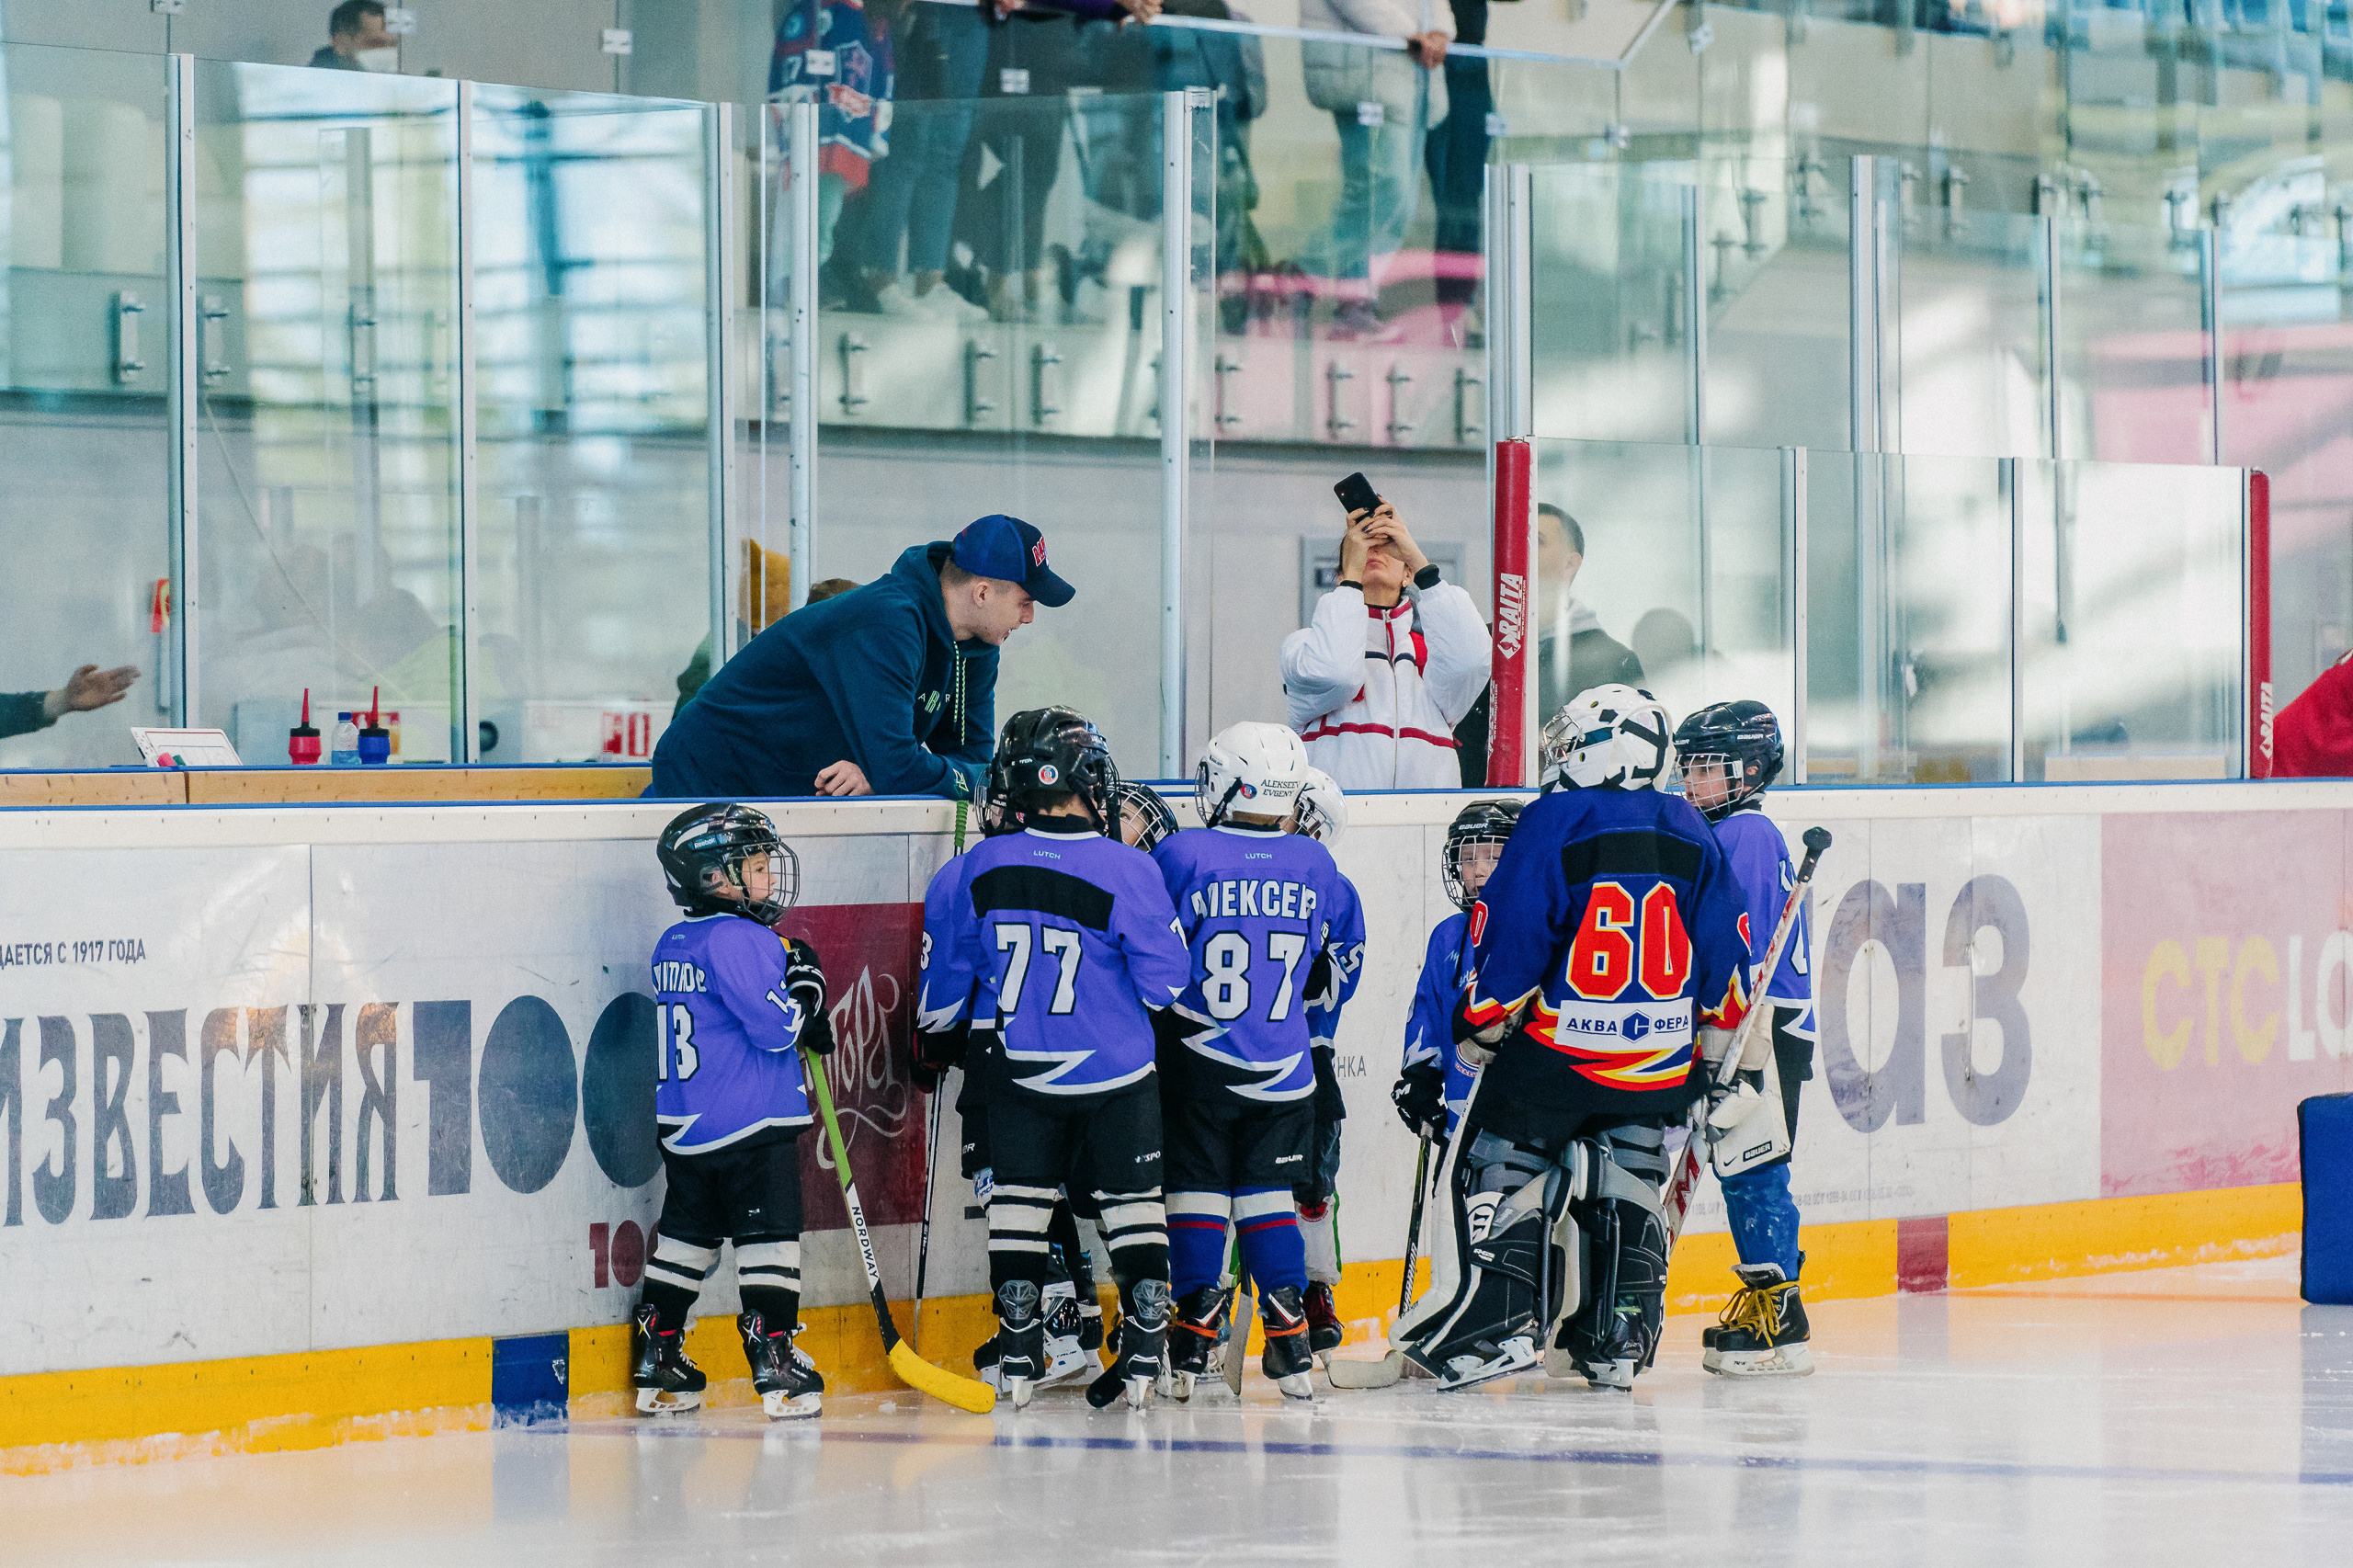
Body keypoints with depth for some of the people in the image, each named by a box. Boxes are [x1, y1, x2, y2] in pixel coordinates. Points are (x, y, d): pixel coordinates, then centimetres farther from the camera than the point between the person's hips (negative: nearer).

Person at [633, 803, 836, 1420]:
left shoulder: (673, 945, 12)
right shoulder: (738, 940, -16)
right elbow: (773, 1027, -21)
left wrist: (806, 1023, 11)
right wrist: (807, 988, -3)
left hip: (685, 1127, 8)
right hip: (754, 1124, -8)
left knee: (686, 1234, 14)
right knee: (768, 1235, -2)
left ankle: (657, 1362, 15)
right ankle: (774, 1359, -3)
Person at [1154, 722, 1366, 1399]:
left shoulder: (1183, 858, -10)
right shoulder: (1315, 867, 2)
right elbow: (1344, 959, 15)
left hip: (1199, 1063, -3)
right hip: (1285, 1071, 3)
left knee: (1198, 1189, 5)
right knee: (1269, 1192, 10)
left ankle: (1195, 1331, 1)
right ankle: (1289, 1337, 3)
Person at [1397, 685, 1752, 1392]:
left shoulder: (1555, 824, -11)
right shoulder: (1691, 835, 6)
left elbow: (1509, 935, -12)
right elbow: (1724, 949, 9)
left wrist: (1477, 1025, -1)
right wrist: (1711, 1040, 20)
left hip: (1556, 1048, -5)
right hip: (1658, 1061, 5)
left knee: (1499, 1171, 6)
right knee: (1628, 1188, 16)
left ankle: (1498, 1326, -5)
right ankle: (1618, 1344, 12)